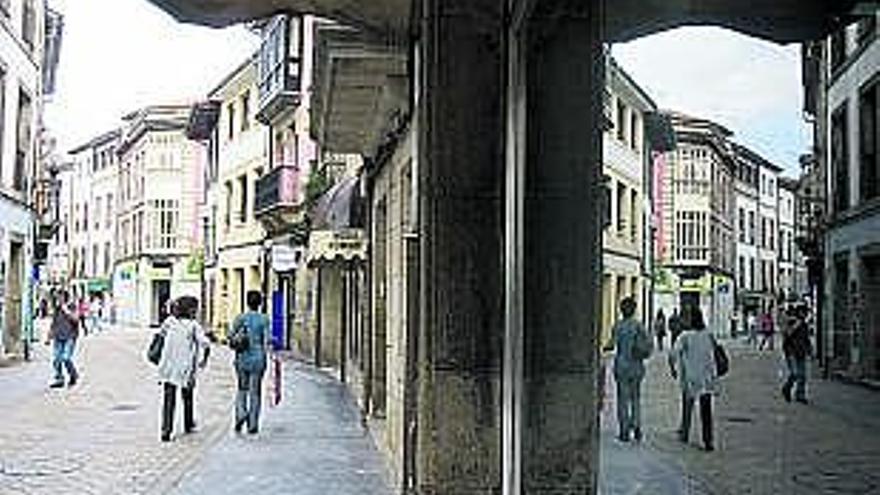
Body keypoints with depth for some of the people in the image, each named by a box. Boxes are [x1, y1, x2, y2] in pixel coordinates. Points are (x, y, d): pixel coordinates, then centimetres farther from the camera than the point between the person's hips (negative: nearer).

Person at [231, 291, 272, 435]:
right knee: (255, 392, 8)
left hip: (242, 359, 1)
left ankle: (241, 412, -6)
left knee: (242, 389, 18)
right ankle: (253, 424, 10)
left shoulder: (240, 318, -3)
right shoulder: (264, 319, -5)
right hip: (258, 359, -1)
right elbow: (267, 341, -10)